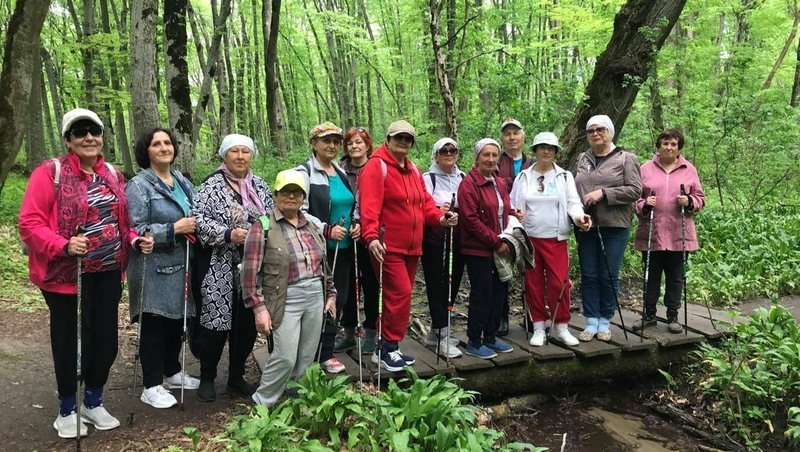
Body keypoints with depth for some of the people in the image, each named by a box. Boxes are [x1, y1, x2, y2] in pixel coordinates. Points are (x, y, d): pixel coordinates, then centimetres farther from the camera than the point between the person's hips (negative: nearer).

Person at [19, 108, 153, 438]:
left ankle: (94, 403, 33)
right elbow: (30, 224, -13)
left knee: (106, 339, 12)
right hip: (67, 274, -6)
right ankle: (67, 411, 26)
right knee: (72, 342, 5)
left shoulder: (112, 174, 10)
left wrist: (134, 240, -1)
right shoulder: (50, 173, -10)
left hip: (108, 273, 6)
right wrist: (63, 246, -27)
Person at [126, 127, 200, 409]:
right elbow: (135, 230, -18)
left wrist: (194, 226, 1)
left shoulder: (183, 183, 12)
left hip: (181, 266, 7)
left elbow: (196, 216, 22)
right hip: (154, 269, -7)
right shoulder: (138, 186, -10)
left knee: (177, 321, 16)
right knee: (155, 326, 1)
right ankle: (151, 387, 13)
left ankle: (173, 372, 34)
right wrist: (174, 229, -21)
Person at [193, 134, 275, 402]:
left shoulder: (260, 186, 12)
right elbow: (199, 220, -12)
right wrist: (228, 234, -22)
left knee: (247, 324, 11)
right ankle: (207, 378, 20)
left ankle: (236, 377, 27)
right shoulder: (212, 186, -4)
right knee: (216, 322, 0)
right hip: (219, 269, -5)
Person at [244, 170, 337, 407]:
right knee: (285, 358, -9)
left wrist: (330, 293, 17)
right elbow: (250, 271, -11)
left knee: (306, 359, 11)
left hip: (315, 297, 6)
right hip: (286, 299, -6)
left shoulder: (312, 226, 12)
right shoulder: (263, 227, -7)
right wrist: (258, 307, -15)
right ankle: (260, 404, 11)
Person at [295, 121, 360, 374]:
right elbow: (300, 212, -14)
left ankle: (326, 353, 24)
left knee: (338, 300, 11)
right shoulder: (304, 173, -6)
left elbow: (353, 205, 24)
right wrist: (327, 230, -21)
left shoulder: (341, 173, 16)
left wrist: (356, 223, 5)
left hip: (343, 248, 7)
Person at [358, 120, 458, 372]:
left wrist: (440, 218, -5)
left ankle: (388, 348, 23)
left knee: (402, 295, 12)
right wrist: (371, 237, -35)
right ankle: (387, 349, 1)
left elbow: (424, 201, 15)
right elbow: (370, 205, -22)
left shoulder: (413, 170, 17)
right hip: (388, 247, -9)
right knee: (400, 294, -13)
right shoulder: (377, 166, -10)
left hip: (412, 247, 9)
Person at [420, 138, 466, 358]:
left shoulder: (464, 178, 13)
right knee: (437, 286, -3)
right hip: (435, 241, -5)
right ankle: (442, 337, 1)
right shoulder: (428, 178, -1)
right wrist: (438, 212, -26)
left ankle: (435, 331, 25)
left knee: (452, 285, 10)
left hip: (458, 241, 5)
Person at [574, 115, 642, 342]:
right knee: (589, 275, 5)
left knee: (609, 276, 3)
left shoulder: (626, 159, 0)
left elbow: (635, 190, -9)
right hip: (586, 226, 4)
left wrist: (603, 193, -17)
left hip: (615, 227, -4)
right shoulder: (582, 159, 13)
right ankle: (591, 321, 14)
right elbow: (574, 189, 18)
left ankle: (605, 321, 16)